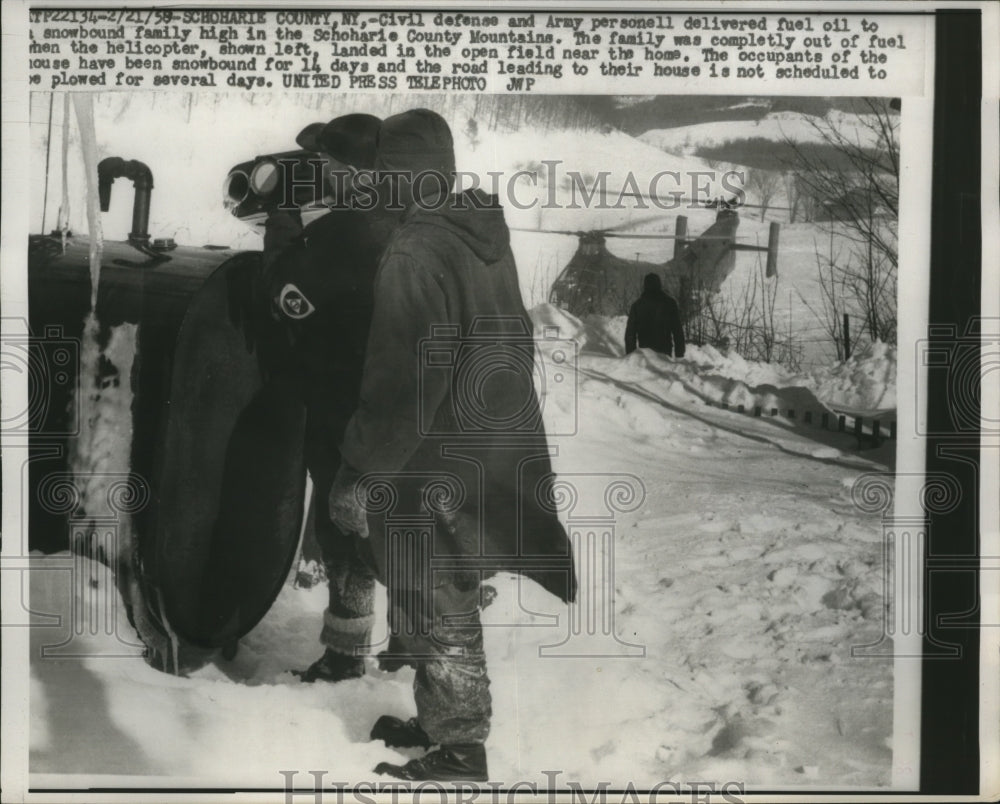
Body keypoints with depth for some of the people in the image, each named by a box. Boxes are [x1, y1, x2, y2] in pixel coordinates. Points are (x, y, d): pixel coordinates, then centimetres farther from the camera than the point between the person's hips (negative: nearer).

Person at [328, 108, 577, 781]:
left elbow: (402, 386, -23)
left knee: (438, 620, 8)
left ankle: (459, 753, 23)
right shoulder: (488, 237, 6)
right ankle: (444, 723, 38)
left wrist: (358, 473, -16)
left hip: (434, 472, -9)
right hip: (496, 459, 9)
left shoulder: (415, 254, -22)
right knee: (447, 612, 22)